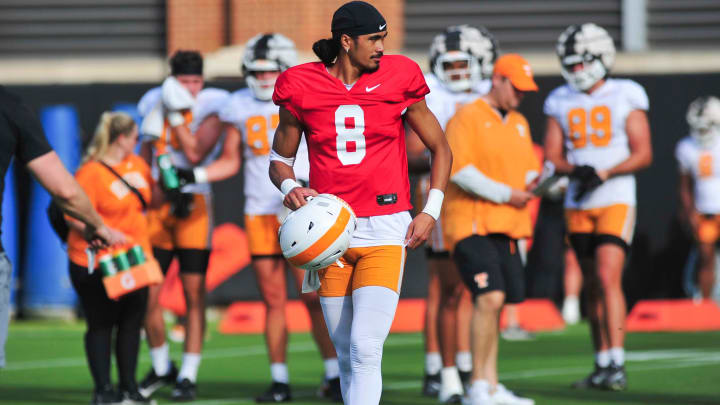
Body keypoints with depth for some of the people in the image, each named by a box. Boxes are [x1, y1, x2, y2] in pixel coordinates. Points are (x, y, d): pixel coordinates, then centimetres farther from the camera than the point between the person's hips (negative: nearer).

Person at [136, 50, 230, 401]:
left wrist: (177, 116, -17)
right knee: (147, 295, 1)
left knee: (194, 293, -3)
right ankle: (161, 368, 20)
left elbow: (195, 154, -20)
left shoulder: (210, 109, -6)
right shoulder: (155, 106, 7)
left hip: (193, 206, -4)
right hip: (156, 207, 4)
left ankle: (188, 376, 3)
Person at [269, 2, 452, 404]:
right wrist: (290, 186, -9)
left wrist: (431, 212, 1)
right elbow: (280, 157, 13)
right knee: (346, 355, 7)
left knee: (365, 351, -15)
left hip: (385, 228, -2)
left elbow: (441, 149, 11)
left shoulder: (398, 80, 0)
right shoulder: (303, 88, 0)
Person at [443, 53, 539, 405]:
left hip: (504, 227, 8)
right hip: (470, 223, -8)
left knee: (493, 304, 9)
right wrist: (505, 194, -17)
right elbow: (459, 170, -16)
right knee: (490, 297, -19)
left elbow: (528, 169, 24)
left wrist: (532, 183, -1)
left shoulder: (519, 125, 19)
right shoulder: (467, 118, -7)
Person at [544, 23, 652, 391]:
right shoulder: (561, 103, 9)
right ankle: (602, 364, 15)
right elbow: (552, 157, 7)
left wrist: (604, 173, -18)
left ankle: (617, 365, -21)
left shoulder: (625, 97, -2)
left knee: (608, 278, -18)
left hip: (615, 201, -4)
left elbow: (643, 154, -5)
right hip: (577, 205, 5)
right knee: (592, 288, 8)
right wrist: (576, 170, -15)